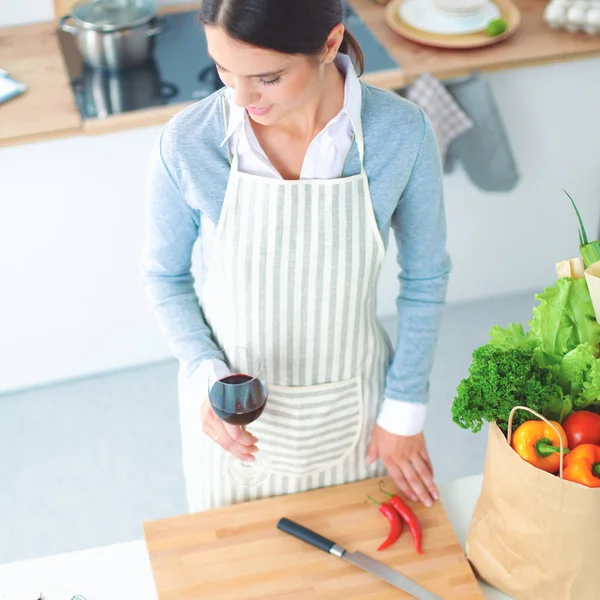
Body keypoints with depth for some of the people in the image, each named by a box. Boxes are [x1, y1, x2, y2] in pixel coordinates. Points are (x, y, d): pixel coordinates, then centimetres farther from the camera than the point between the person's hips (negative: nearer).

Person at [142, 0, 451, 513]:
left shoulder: (401, 133, -20)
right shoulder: (187, 143, -21)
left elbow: (425, 277, -6)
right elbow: (165, 275, -3)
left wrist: (405, 410, -2)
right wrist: (207, 375, -17)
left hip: (351, 404, 1)